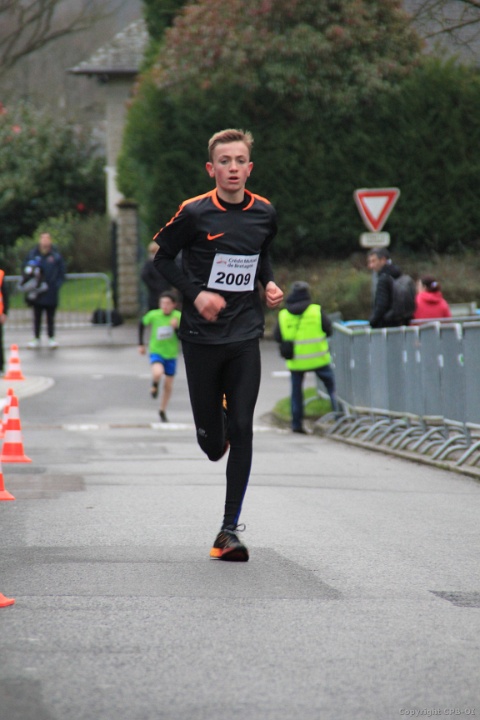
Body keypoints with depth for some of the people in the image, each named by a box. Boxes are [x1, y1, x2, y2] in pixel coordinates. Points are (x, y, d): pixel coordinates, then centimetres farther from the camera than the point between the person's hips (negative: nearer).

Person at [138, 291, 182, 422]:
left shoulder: (178, 316, -13)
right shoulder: (153, 315, -13)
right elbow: (142, 324, 7)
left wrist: (176, 327, -32)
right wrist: (141, 344, 8)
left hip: (171, 354, 2)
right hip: (156, 351, -2)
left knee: (168, 385, 10)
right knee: (158, 373, -32)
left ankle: (162, 411, 31)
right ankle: (154, 386, 4)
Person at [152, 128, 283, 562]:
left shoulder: (264, 213, 3)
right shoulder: (195, 213, -9)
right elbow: (163, 258, 1)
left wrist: (270, 283, 3)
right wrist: (196, 294, -12)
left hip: (245, 336, 2)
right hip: (201, 336, -2)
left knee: (242, 430, -7)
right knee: (211, 438, 2)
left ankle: (230, 530, -1)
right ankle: (216, 433, 43)